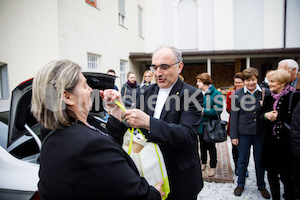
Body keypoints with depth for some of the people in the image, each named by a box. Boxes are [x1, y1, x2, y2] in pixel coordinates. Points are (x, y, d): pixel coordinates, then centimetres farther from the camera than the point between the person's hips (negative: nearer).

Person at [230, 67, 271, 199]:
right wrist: (234, 135, -4)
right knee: (242, 160, 12)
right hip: (244, 132, 0)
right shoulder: (238, 94, -3)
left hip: (260, 132, 1)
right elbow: (234, 116, -2)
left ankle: (261, 186, 34)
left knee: (260, 160, 13)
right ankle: (240, 184, 30)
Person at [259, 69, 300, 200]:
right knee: (271, 174, 14)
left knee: (286, 176, 4)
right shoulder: (268, 98, 11)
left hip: (286, 142, -5)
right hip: (270, 141, 5)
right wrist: (265, 115, -9)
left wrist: (279, 115, -18)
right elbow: (261, 118, 12)